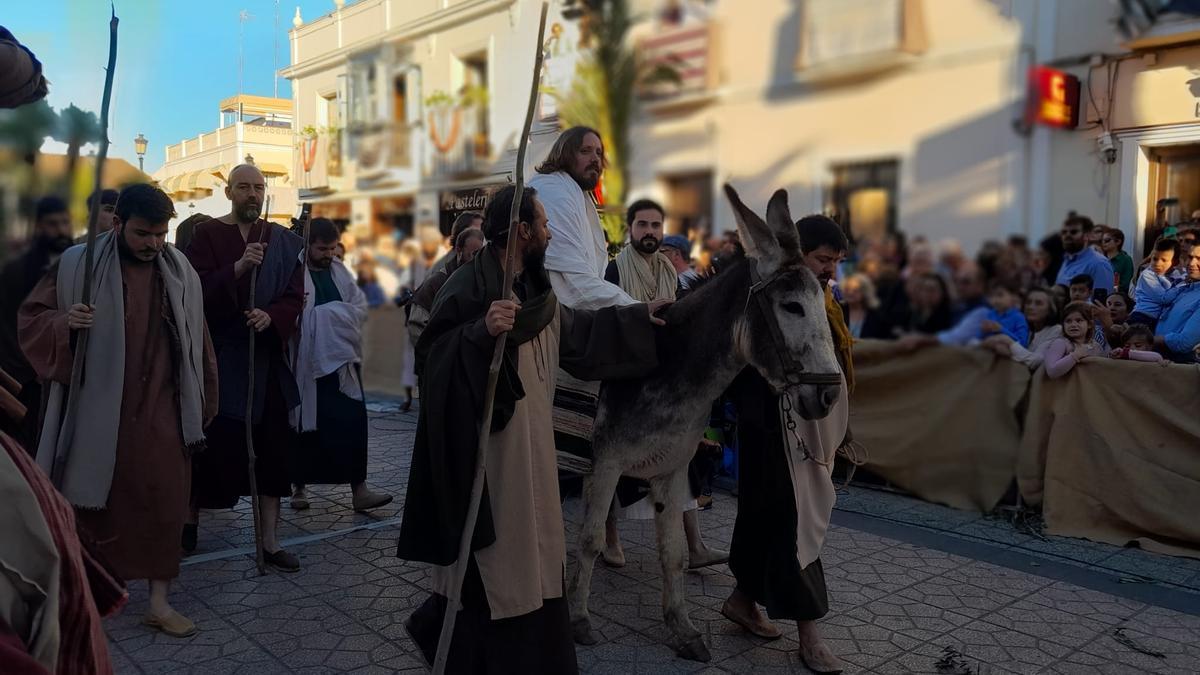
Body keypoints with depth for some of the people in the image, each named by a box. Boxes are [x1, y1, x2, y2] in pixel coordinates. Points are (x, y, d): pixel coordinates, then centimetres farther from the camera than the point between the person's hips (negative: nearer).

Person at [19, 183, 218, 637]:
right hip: (98, 407, -1)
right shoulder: (78, 265, -5)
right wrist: (65, 322, -21)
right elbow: (31, 318, 1)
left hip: (160, 409, 2)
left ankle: (159, 600, 12)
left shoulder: (180, 271, 2)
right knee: (94, 502, 10)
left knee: (163, 501, 1)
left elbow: (195, 341, 9)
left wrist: (201, 403, 10)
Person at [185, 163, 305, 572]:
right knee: (215, 444, 0)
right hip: (220, 357, -3)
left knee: (272, 450, 3)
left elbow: (295, 297, 4)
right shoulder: (207, 235, 0)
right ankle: (191, 514, 27)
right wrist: (238, 267, -25)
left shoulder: (284, 242, 8)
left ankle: (270, 541, 10)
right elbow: (197, 291, -11)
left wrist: (271, 315, -16)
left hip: (268, 358, 3)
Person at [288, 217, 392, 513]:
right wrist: (338, 314, -15)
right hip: (307, 364, -4)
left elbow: (361, 308, 6)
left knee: (353, 423, -1)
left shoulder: (339, 272, 10)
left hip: (342, 361, 4)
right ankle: (299, 486, 24)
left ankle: (359, 489, 2)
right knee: (307, 426, 7)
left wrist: (323, 314, -9)